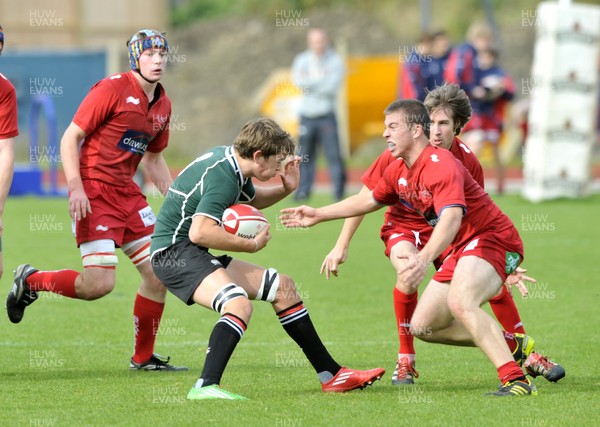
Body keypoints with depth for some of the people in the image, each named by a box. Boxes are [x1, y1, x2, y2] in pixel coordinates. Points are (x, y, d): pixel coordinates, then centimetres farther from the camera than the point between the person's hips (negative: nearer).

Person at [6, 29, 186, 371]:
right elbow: (70, 138, -12)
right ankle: (30, 281, 9)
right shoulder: (113, 89, -11)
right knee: (100, 283, -16)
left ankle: (144, 358, 15)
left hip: (127, 194, 8)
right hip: (94, 194, -8)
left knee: (159, 273, 2)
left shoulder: (162, 105, 12)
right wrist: (75, 186, -21)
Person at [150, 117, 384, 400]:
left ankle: (331, 375, 16)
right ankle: (206, 387, -44)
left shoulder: (230, 161, 10)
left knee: (282, 287, 13)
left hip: (195, 255, 11)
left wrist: (285, 189, 14)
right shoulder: (222, 176, -22)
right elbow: (200, 232, -34)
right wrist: (252, 244, -21)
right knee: (239, 305, -34)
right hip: (173, 252, -11)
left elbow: (250, 199, 32)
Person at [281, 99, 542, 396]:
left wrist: (425, 258, -55)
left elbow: (451, 217, -40)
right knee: (422, 326, 6)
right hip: (462, 249, 10)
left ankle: (516, 380, -40)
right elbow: (369, 200, 29)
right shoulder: (398, 171, 8)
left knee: (460, 302, -37)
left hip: (493, 238, -10)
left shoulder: (441, 165, -23)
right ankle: (505, 345, 14)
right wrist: (318, 215, 28)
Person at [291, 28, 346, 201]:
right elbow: (299, 81, -8)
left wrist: (310, 82, -10)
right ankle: (303, 190, 10)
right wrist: (320, 79, -12)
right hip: (307, 114, 3)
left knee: (333, 153, -9)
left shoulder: (335, 61, 0)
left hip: (326, 115, -3)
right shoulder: (302, 60, 7)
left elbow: (332, 87, -12)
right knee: (305, 155, 4)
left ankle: (339, 191, -5)